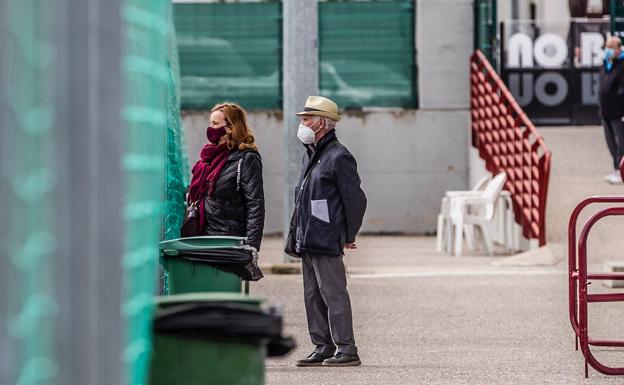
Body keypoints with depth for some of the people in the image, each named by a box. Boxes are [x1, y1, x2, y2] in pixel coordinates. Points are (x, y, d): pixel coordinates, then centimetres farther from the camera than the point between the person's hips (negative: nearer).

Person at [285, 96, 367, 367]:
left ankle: (346, 350, -6)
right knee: (313, 296, 11)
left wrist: (350, 236, -11)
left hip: (327, 241, -10)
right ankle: (323, 349, 16)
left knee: (333, 294, -9)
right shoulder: (310, 156, 18)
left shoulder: (338, 157, -10)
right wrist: (296, 234, 17)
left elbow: (355, 199, -12)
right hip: (308, 241, 10)